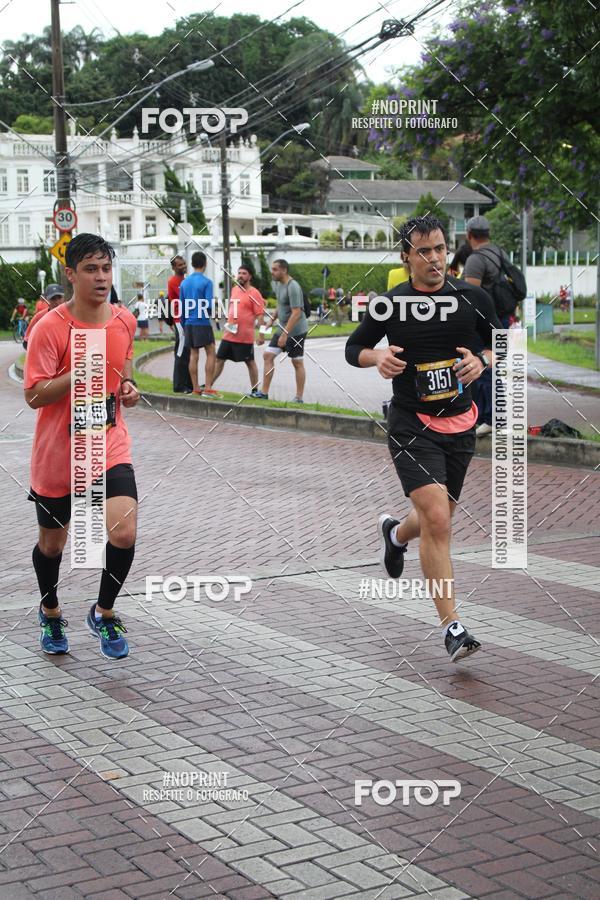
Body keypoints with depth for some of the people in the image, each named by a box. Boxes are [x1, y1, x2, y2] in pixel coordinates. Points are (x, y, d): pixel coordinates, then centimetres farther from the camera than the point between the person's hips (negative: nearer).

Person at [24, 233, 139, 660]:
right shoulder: (50, 328, -14)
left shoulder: (125, 321, 1)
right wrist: (78, 373, -27)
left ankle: (104, 613, 9)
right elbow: (34, 395, -16)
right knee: (52, 543, 14)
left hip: (111, 449, 2)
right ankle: (51, 613, 43)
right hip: (57, 455, -2)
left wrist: (128, 388, 0)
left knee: (124, 532, -17)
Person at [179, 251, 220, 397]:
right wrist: (210, 313, 9)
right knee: (210, 353, 0)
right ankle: (208, 388, -6)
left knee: (193, 355, 8)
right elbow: (208, 305, -14)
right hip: (203, 323, -5)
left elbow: (181, 306, 11)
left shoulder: (184, 282, 8)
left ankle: (195, 388, 10)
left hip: (189, 324, 5)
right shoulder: (206, 282, -9)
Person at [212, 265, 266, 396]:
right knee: (219, 359, 8)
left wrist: (261, 335, -17)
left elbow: (260, 315, -12)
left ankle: (255, 390, 13)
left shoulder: (254, 293, -9)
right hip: (229, 335, 7)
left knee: (250, 362, 4)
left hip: (245, 337, -7)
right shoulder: (234, 289, 12)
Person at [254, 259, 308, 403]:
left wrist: (285, 334, -27)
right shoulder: (277, 284, 7)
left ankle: (299, 398, 7)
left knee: (297, 363, -1)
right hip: (282, 328, 9)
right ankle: (264, 393, 6)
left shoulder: (293, 287, -21)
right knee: (268, 355, 4)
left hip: (296, 331, -9)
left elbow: (296, 313, -25)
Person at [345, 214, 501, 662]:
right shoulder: (388, 304, -5)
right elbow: (354, 347, 8)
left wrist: (481, 362, -10)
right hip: (411, 426, -4)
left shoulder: (472, 298, 0)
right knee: (437, 519, -19)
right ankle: (453, 627, -13)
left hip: (460, 425, 4)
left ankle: (396, 532, 55)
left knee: (437, 520, 18)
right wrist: (376, 356, -14)